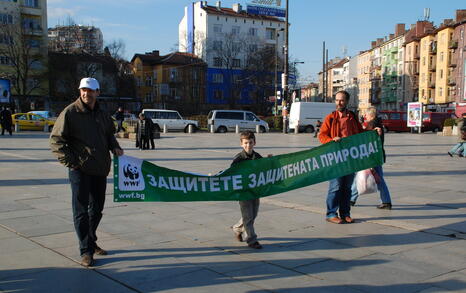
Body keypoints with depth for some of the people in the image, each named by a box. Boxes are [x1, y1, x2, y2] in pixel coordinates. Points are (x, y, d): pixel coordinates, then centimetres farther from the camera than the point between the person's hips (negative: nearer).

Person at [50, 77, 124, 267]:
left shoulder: (101, 114, 12)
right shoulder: (70, 112, -7)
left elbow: (109, 134, 26)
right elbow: (56, 140, -8)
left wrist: (115, 147, 6)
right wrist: (70, 162, -13)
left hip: (100, 169, 7)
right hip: (80, 170, -6)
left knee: (97, 209, 16)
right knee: (81, 211, -2)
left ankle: (91, 242, 32)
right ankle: (86, 251, 5)